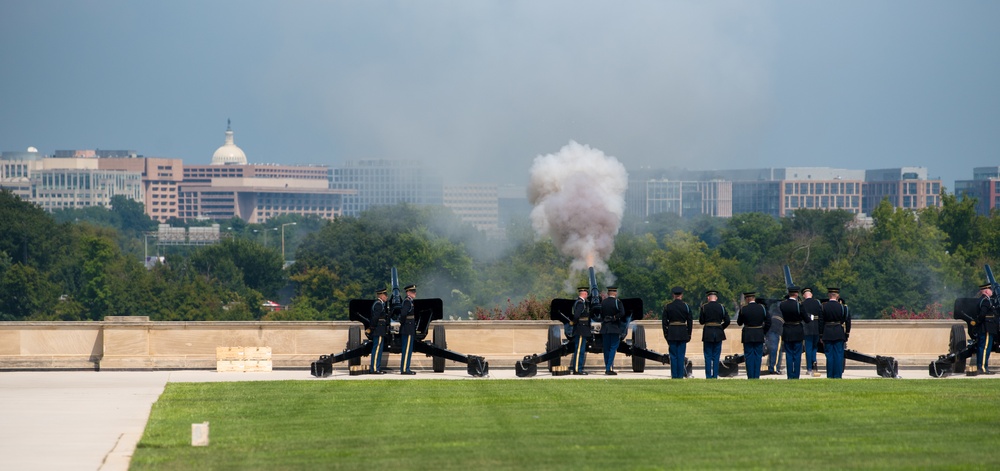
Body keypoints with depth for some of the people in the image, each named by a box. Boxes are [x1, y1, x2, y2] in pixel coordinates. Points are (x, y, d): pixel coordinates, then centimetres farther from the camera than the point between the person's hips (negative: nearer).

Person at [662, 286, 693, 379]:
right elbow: (690, 322, 1)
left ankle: (674, 376, 1)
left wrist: (666, 335, 7)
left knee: (673, 356, 3)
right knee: (681, 355, 2)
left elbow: (664, 322, 2)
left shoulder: (667, 306, 1)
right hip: (683, 332, 0)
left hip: (671, 333, 0)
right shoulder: (686, 306, -1)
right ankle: (680, 375, 0)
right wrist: (689, 335, 8)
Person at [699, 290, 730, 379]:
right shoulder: (721, 307, -1)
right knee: (716, 356, 7)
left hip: (707, 333, -1)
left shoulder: (704, 307, -4)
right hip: (718, 334, 1)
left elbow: (701, 321, -1)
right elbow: (727, 321, -2)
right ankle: (715, 376, 5)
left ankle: (708, 376, 0)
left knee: (708, 356, 4)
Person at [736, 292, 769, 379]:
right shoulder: (762, 308, -3)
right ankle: (757, 376, 6)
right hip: (759, 336, 2)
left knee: (749, 357, 3)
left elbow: (739, 323, 3)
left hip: (747, 336, -2)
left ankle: (750, 377, 2)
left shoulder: (743, 309, -8)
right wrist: (763, 331, 12)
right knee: (758, 356, 8)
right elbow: (768, 322, -1)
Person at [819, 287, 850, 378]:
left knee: (829, 356, 4)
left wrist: (821, 336, 6)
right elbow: (848, 322, 1)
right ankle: (838, 375, 2)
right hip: (839, 335, 0)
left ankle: (830, 376, 5)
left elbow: (821, 322, 0)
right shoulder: (843, 307, -3)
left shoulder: (823, 306, -3)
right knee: (838, 355, 3)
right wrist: (847, 334, 10)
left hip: (827, 334, 0)